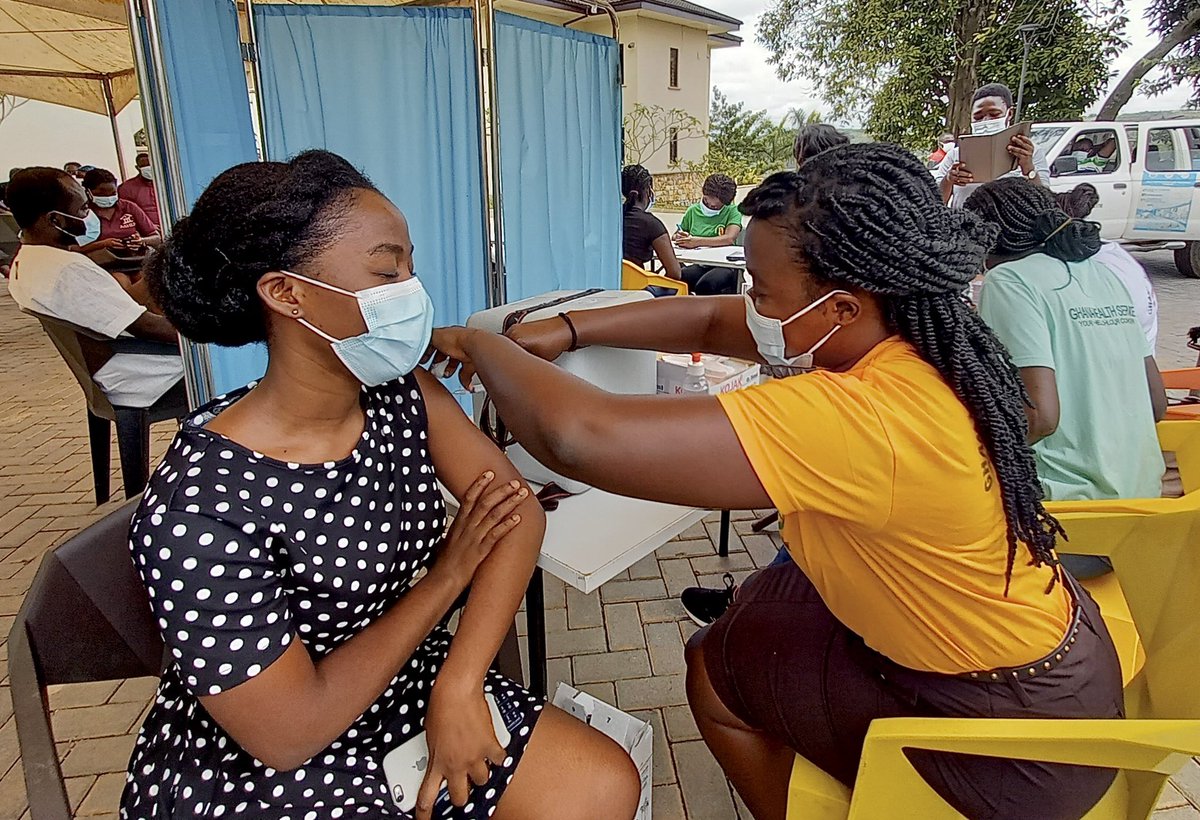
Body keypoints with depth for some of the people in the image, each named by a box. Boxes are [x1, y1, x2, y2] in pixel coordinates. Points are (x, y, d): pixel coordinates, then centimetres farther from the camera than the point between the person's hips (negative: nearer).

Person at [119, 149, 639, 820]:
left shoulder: (402, 395, -9)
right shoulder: (197, 511, -26)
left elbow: (521, 510, -12)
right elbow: (290, 732, -23)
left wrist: (459, 684, -22)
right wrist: (450, 571, -17)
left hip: (401, 686, 5)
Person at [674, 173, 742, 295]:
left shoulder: (732, 211, 5)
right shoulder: (693, 211, 16)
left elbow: (730, 238, -12)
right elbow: (676, 236, 24)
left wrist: (697, 241, -16)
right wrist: (678, 237, -1)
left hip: (724, 265, -3)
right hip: (698, 265, 3)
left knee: (705, 284, -37)